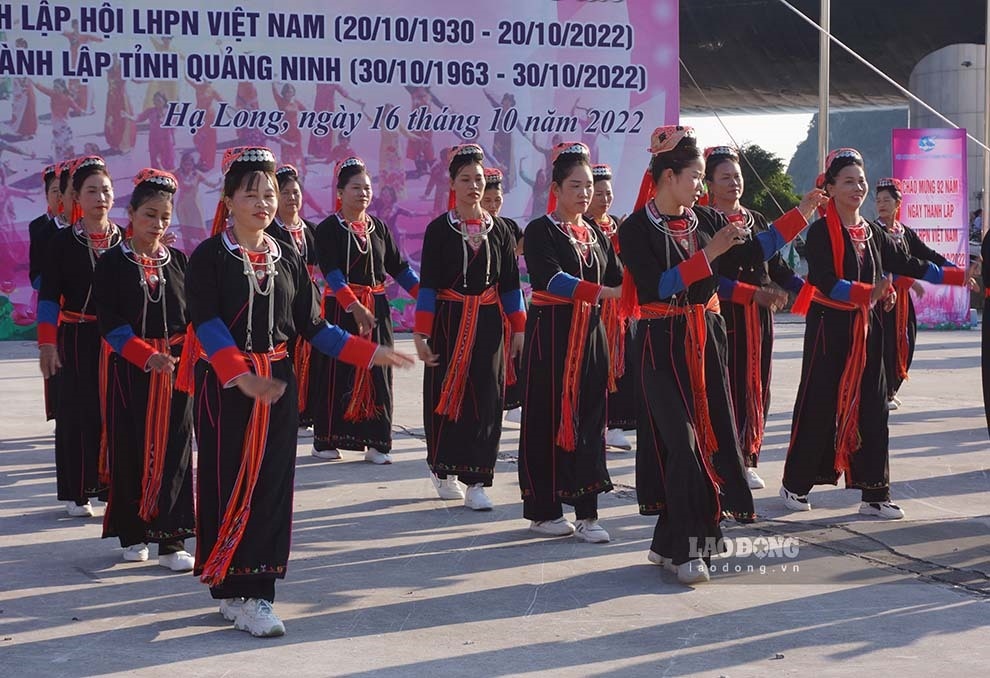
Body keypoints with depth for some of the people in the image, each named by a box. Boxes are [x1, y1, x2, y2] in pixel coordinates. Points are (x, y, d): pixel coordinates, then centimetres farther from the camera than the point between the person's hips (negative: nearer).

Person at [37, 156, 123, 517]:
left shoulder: (125, 240, 5)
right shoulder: (63, 241, -2)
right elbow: (48, 296, -4)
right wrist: (48, 344, -12)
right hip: (77, 338, -2)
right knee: (79, 410, 2)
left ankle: (114, 483, 13)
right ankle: (78, 491, 11)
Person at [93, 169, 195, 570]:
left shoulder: (178, 261, 7)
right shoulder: (111, 264, -2)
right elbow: (110, 323, -9)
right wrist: (149, 356, -19)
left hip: (176, 367, 2)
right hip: (130, 369, -2)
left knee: (173, 451, -1)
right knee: (131, 450, 3)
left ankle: (171, 540, 2)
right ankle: (132, 533, 17)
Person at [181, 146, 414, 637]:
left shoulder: (287, 260, 10)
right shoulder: (208, 257, -5)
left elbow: (313, 326, 10)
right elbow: (207, 323, -15)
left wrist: (370, 353, 0)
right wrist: (242, 376, -28)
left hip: (277, 384, 5)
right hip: (223, 385, -5)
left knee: (272, 486, 4)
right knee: (229, 486, -3)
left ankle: (253, 592, 12)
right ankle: (230, 588, 6)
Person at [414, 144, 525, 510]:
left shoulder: (499, 229, 6)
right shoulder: (439, 229, -2)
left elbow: (510, 283, 8)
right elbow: (427, 284, -5)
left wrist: (518, 329, 5)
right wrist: (422, 334, -9)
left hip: (489, 323, 2)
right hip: (449, 322, -2)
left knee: (486, 400, -1)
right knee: (446, 395, 2)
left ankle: (476, 481, 3)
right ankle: (443, 470, 21)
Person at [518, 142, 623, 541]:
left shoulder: (596, 235, 14)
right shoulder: (540, 231, -5)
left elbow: (620, 280, 7)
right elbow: (549, 278, -21)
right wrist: (603, 292, -26)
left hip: (590, 333, 6)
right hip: (551, 333, -6)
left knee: (590, 419, 3)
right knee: (548, 418, -1)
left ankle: (586, 513, 6)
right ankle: (542, 510, 9)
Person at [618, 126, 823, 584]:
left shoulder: (705, 220, 9)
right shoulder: (636, 230, -8)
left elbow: (756, 250, 9)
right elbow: (658, 286, -18)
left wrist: (802, 213, 4)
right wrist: (709, 254, -20)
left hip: (705, 341, 6)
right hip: (663, 346, -6)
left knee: (710, 436, 5)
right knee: (682, 441, -10)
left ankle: (670, 543, 16)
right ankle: (684, 549, -3)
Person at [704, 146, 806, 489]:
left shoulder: (757, 220, 13)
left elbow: (777, 267, 14)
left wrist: (810, 289, 0)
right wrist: (753, 293, -23)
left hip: (759, 318, 6)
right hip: (722, 316, -6)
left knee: (756, 386, 7)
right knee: (726, 386, -8)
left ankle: (747, 459, 15)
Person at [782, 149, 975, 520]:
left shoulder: (873, 233, 11)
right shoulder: (821, 231, -9)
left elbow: (907, 265, 13)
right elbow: (825, 282, -20)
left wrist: (959, 276, 8)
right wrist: (867, 293, -32)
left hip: (867, 329, 6)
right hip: (830, 327, -6)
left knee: (870, 408, 5)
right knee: (818, 407, -1)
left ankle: (875, 494, 8)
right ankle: (795, 484, 13)